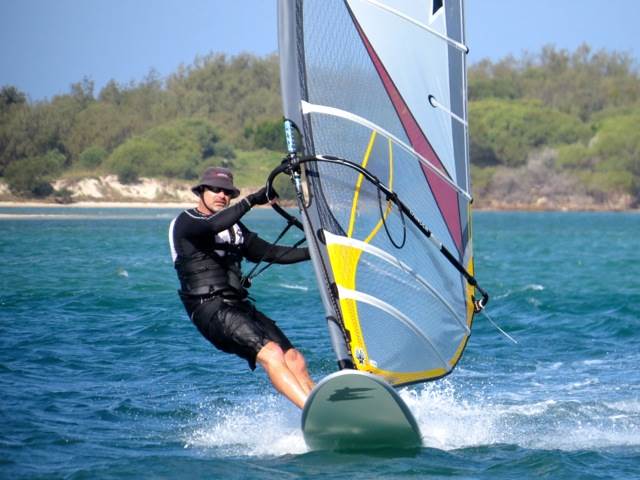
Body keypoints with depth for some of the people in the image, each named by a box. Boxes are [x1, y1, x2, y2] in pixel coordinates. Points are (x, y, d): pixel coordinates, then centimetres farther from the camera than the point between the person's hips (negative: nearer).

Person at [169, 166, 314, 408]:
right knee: (271, 353, -26)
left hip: (240, 306, 8)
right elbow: (213, 225, -22)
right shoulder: (185, 222, 0)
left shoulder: (234, 228, 25)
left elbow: (270, 252, 26)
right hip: (211, 310, -8)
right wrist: (251, 200, -23)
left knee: (294, 359, -8)